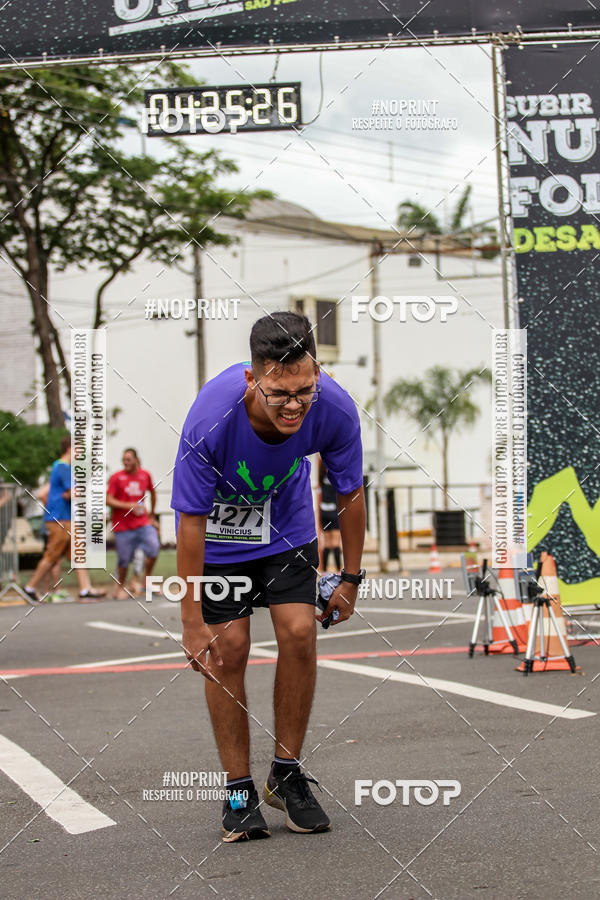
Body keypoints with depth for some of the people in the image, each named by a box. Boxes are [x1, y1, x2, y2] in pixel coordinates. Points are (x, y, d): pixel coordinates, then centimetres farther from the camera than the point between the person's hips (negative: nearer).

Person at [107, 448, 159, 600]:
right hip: (122, 524, -3)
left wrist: (152, 515, 24)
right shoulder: (116, 477, -4)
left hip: (142, 522, 3)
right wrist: (128, 505, -21)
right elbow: (108, 500, -10)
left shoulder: (145, 475, 7)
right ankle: (120, 587, 19)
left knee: (154, 548, -15)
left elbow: (152, 493, 23)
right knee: (124, 559, -1)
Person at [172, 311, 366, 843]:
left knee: (300, 633, -10)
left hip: (286, 525, 3)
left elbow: (351, 493, -10)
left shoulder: (335, 409, -29)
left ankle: (287, 775, 8)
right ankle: (239, 791, 5)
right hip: (218, 529, -2)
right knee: (228, 647, -8)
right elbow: (191, 521, -27)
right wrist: (192, 623, -23)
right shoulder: (211, 417, -38)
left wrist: (351, 579, -1)